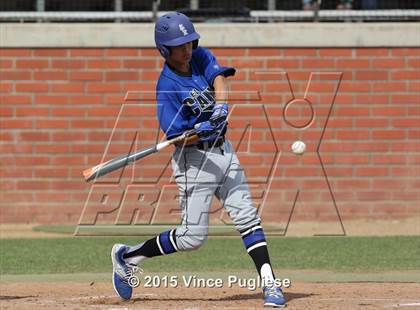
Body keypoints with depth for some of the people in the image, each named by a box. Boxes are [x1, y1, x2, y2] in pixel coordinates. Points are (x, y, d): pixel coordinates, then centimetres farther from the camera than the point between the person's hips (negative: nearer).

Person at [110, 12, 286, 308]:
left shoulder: (201, 58, 2)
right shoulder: (167, 86, -16)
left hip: (223, 151, 6)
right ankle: (127, 256, 11)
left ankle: (269, 283, -2)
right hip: (195, 159, -6)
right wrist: (200, 132, -37)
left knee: (248, 218, -1)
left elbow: (220, 79, -16)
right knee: (192, 236, -4)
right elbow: (177, 136, -19)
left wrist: (221, 105, -35)